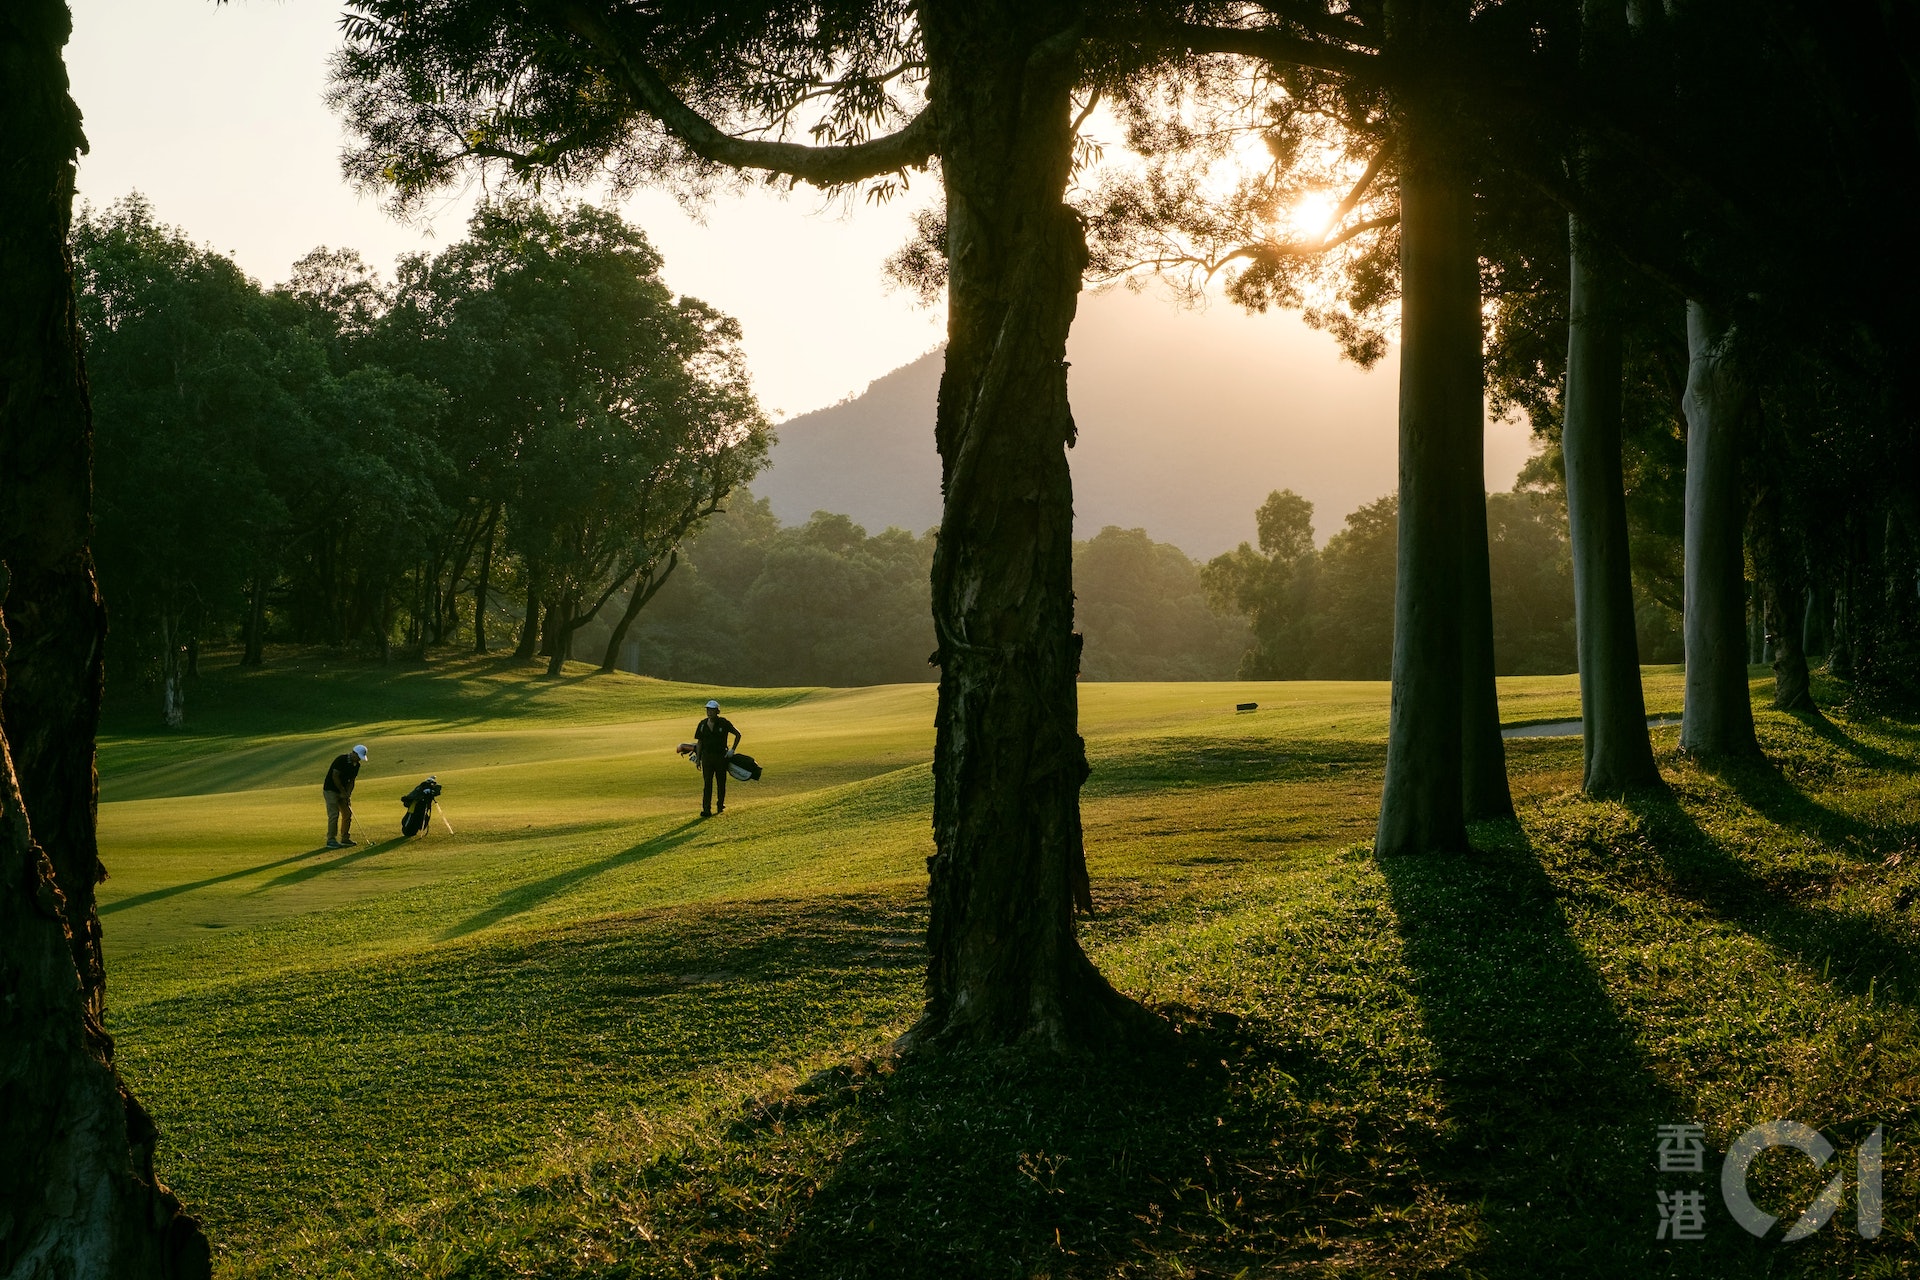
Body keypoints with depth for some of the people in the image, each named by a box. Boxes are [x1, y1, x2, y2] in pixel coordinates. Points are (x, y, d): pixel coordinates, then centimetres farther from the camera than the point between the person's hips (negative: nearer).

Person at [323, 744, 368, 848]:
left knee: (348, 814, 5)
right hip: (331, 790, -8)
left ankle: (345, 838, 13)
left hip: (342, 791, 8)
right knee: (334, 814, -12)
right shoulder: (341, 760, -20)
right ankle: (331, 840, -8)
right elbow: (335, 777, -22)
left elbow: (351, 781, 5)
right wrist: (343, 792, -17)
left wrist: (348, 794, -9)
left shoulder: (356, 765, 3)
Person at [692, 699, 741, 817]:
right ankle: (706, 809, -10)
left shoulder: (724, 723, -6)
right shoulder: (702, 724, 2)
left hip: (721, 756, -1)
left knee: (721, 782, 9)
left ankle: (720, 805, 26)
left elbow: (738, 734, 3)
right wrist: (698, 759, 6)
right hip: (707, 756, 1)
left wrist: (732, 750, -1)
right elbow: (699, 742, 8)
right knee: (707, 783, -6)